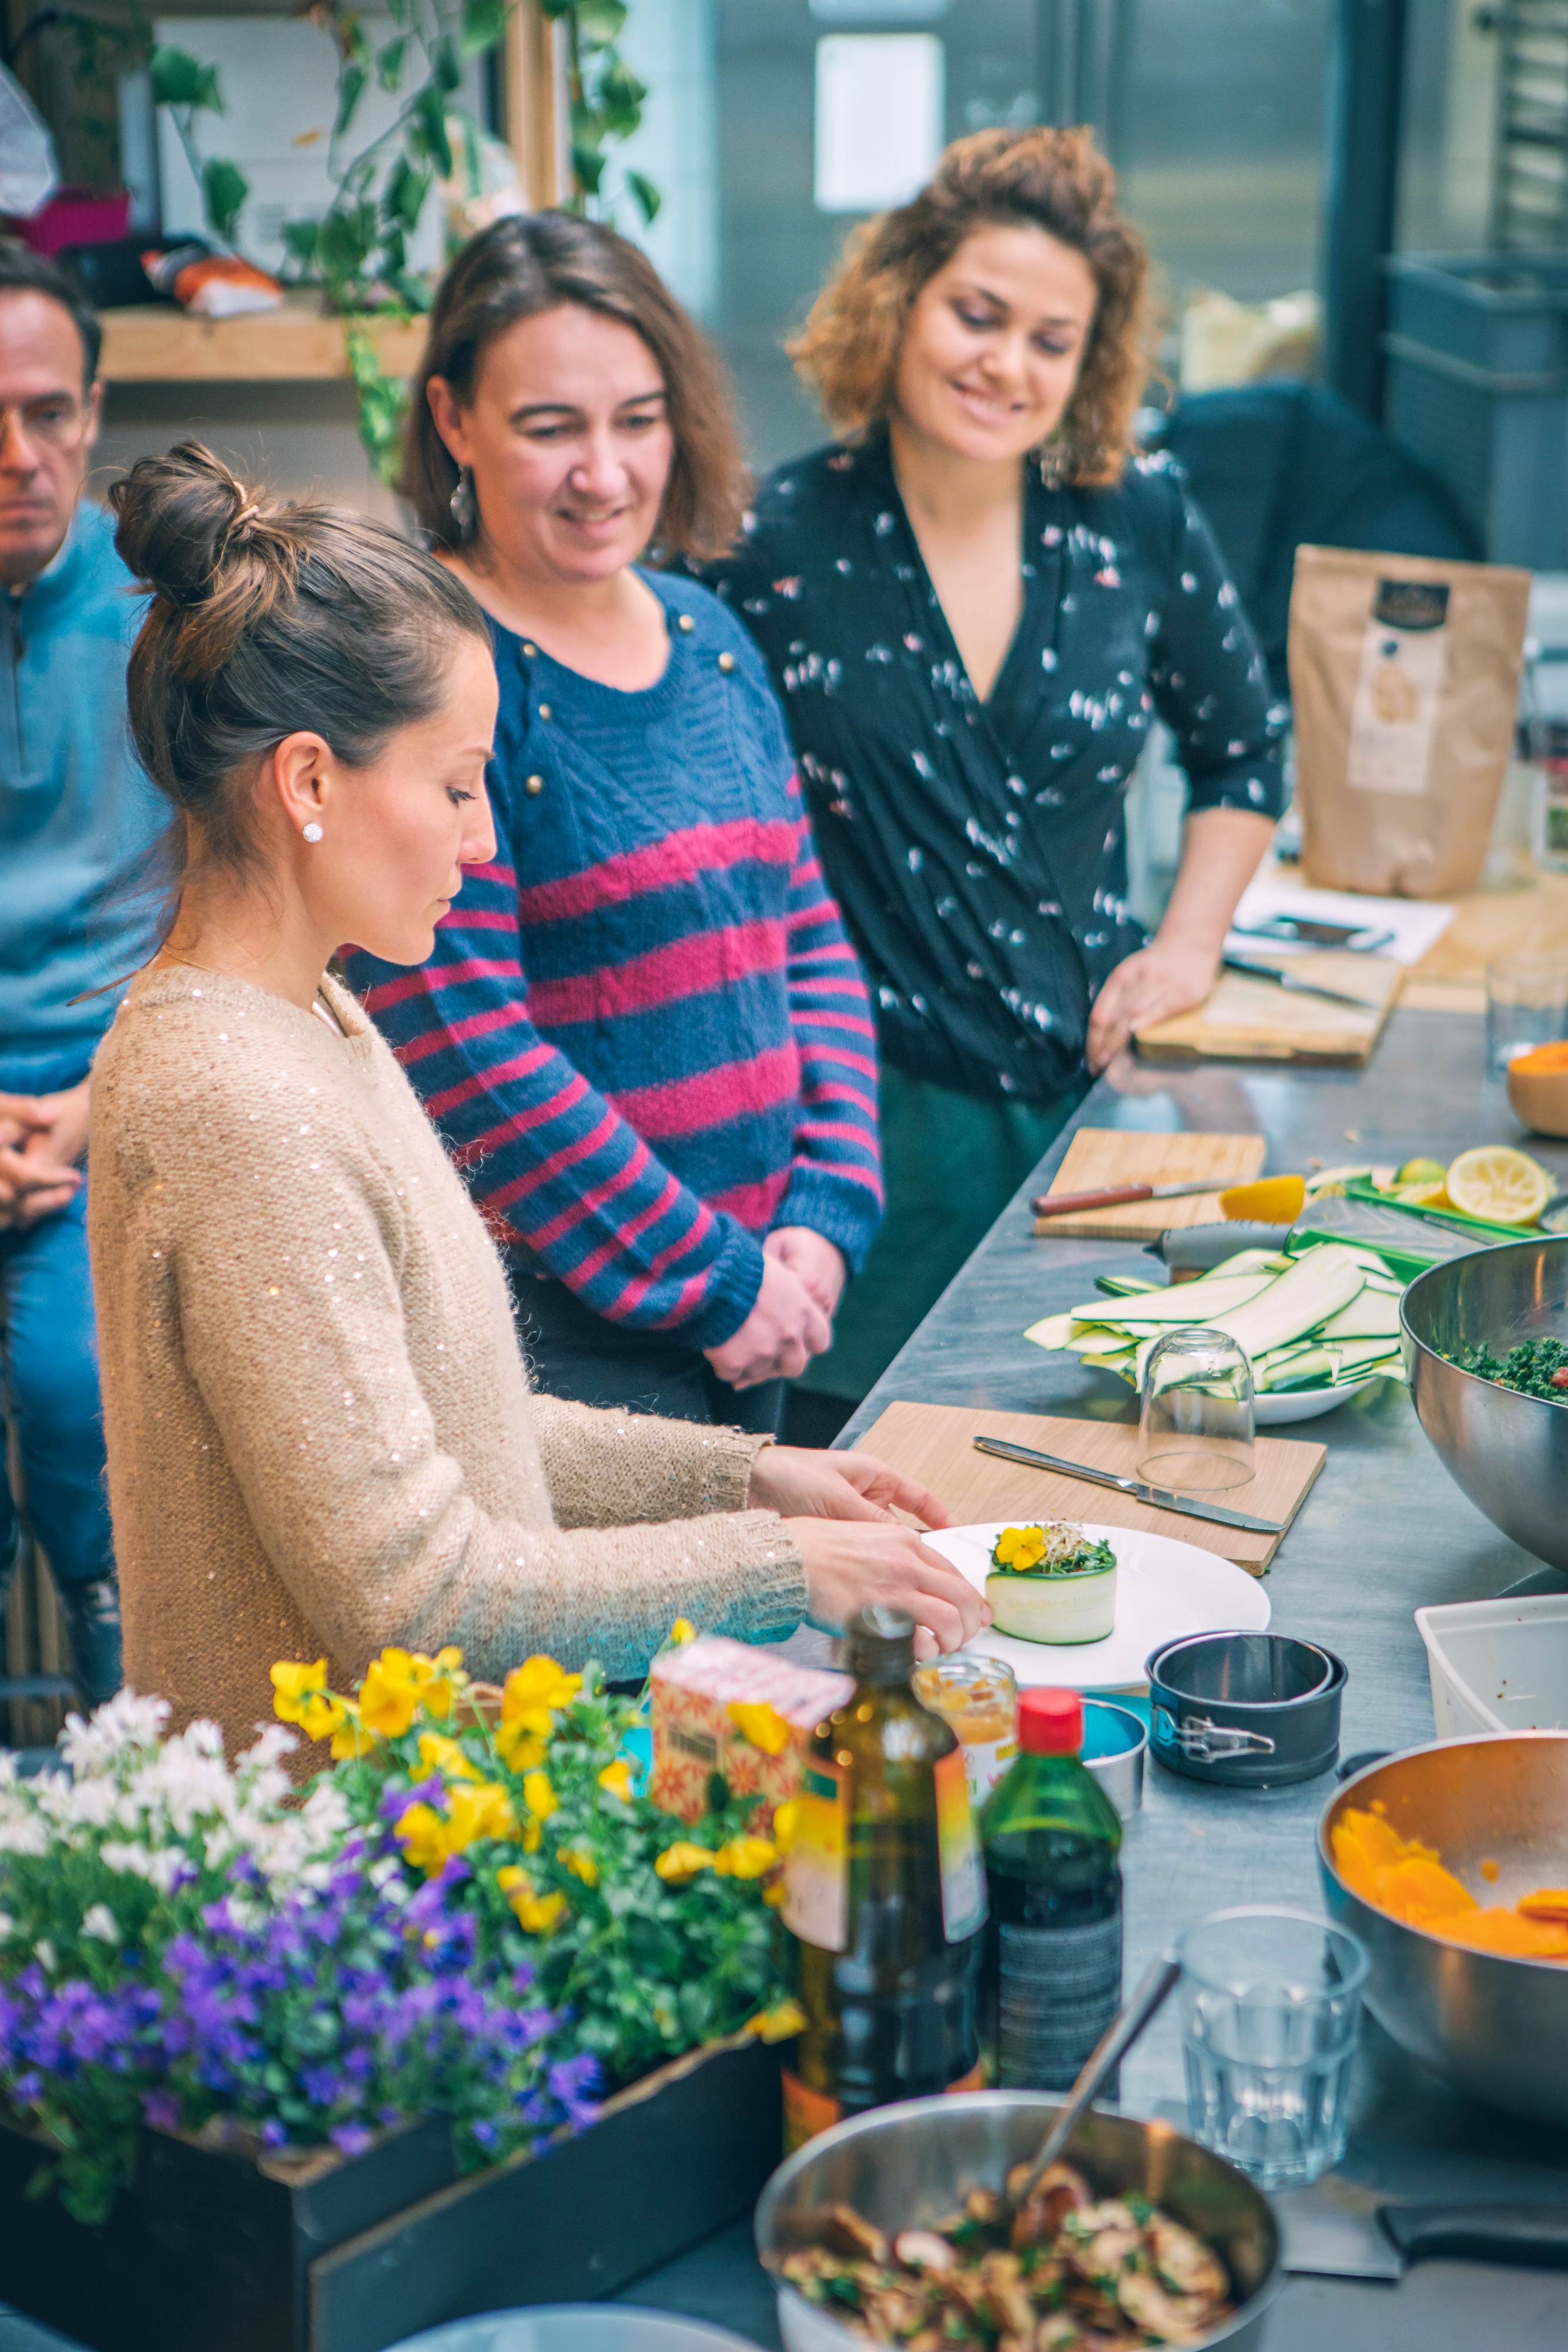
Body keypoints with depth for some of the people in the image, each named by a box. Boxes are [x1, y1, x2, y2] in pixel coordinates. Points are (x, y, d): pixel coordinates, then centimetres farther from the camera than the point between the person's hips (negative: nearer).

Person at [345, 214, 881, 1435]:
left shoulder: (709, 635, 9)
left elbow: (813, 938, 13)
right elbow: (460, 1047, -20)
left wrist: (828, 1219, -1)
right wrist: (711, 1277, -14)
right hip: (551, 1321, -7)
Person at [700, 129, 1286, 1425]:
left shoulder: (1141, 525, 2)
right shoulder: (779, 544, -6)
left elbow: (1244, 748, 18)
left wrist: (1187, 946, 7)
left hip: (1087, 1084, 3)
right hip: (869, 1100, -3)